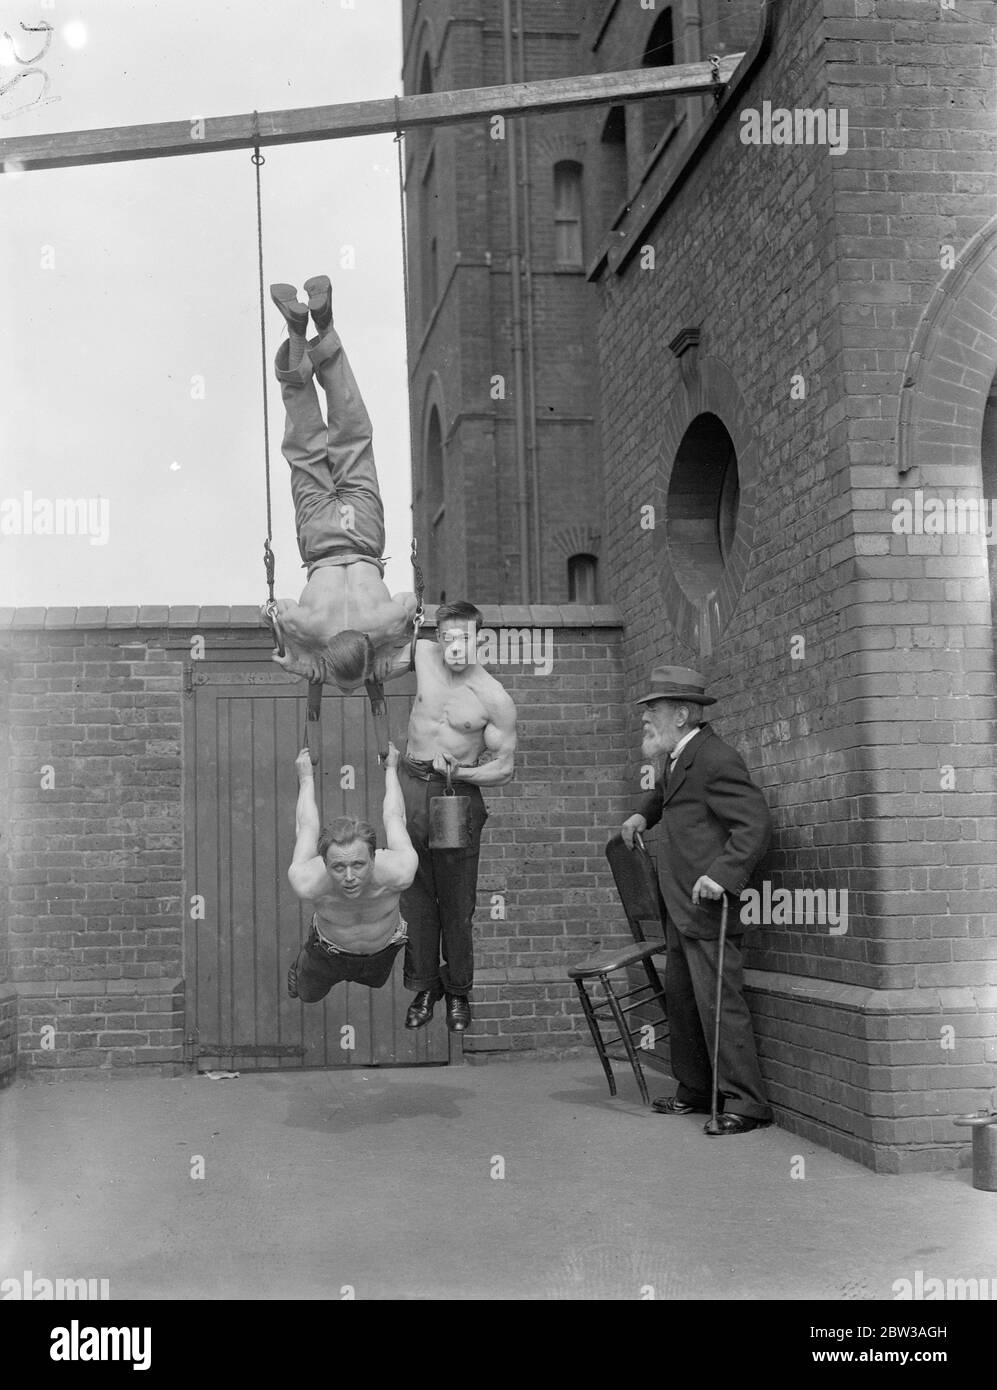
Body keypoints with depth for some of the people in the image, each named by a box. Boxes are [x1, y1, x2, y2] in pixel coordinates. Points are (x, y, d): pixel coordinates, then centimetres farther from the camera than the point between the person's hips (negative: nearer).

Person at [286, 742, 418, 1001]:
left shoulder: (398, 873, -45)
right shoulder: (307, 884, -44)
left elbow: (394, 819, -25)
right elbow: (307, 828, -25)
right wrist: (306, 778, -9)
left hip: (383, 952, 1)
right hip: (329, 951, -1)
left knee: (375, 982, 35)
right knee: (308, 996, 28)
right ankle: (300, 966, 60)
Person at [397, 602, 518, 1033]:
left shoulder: (495, 699, -12)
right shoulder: (423, 655, -3)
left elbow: (505, 768, -8)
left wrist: (458, 773, -19)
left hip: (458, 792, -3)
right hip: (411, 785, 3)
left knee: (456, 900, 1)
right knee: (416, 895, 7)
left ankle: (458, 992, 16)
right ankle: (424, 988, 18)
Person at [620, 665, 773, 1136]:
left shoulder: (716, 761, -17)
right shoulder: (681, 758, 14)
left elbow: (756, 824, -22)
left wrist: (722, 873, -31)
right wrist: (645, 813, 23)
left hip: (708, 908, -10)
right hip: (680, 912, 10)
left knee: (719, 1004, -9)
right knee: (680, 1001, 15)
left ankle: (746, 1104, -2)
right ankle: (694, 1092, 26)